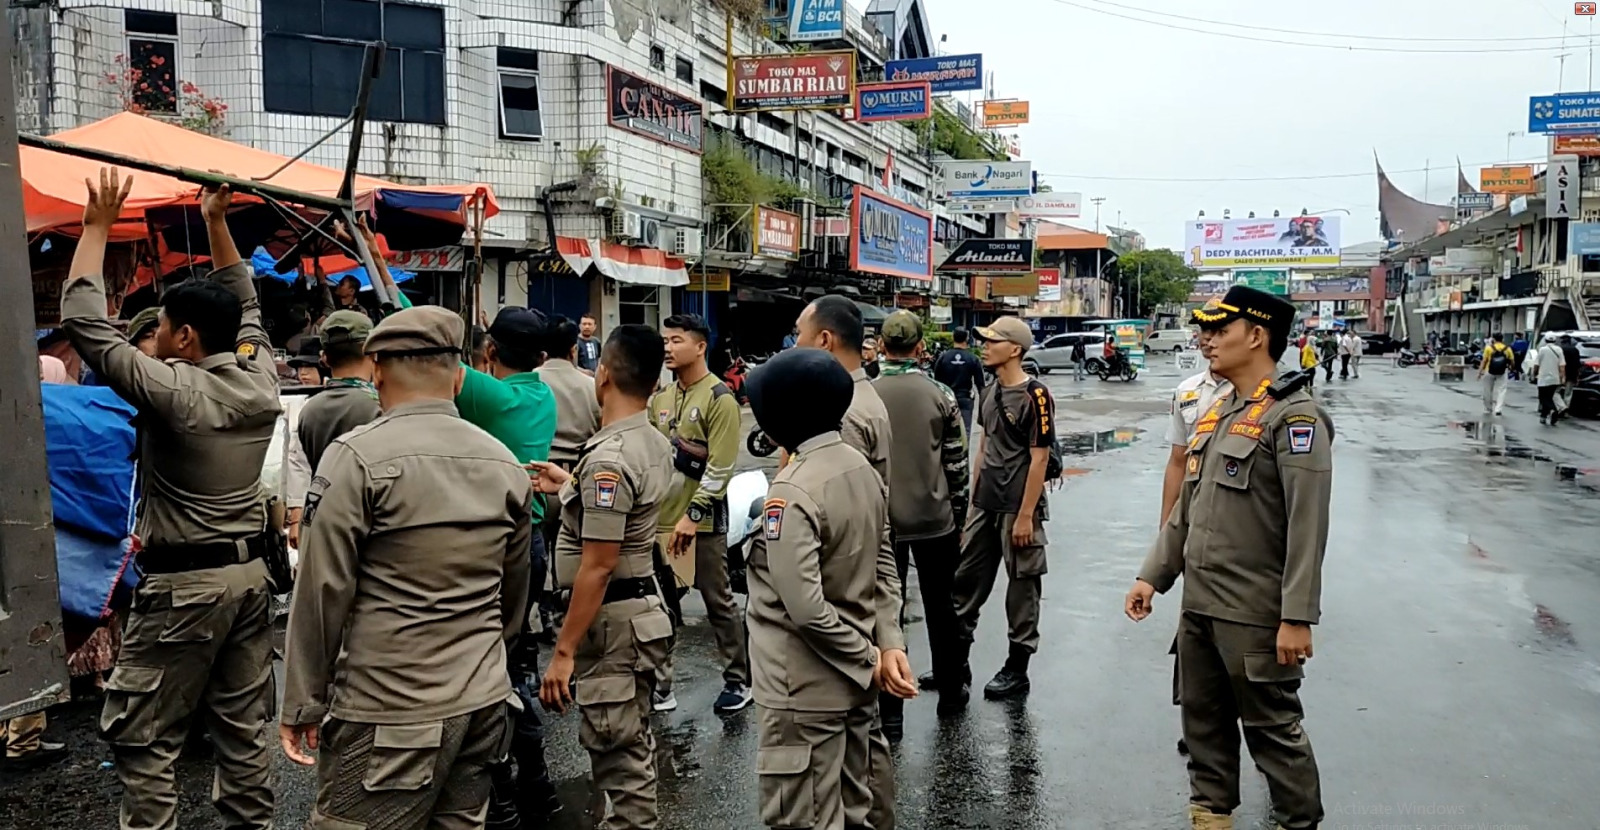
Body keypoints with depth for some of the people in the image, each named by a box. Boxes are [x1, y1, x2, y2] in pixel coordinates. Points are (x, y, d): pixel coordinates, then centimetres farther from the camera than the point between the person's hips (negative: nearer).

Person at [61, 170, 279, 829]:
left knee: (140, 740, 5)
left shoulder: (171, 390, -16)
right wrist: (217, 224, 18)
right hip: (251, 574, 7)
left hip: (183, 584, -7)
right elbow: (246, 306, 18)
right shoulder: (260, 378, 1)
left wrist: (97, 227, -4)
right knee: (243, 729, 13)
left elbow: (82, 319, -11)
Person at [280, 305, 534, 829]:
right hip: (484, 703, 6)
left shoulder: (358, 457, -10)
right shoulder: (506, 464, 6)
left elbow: (323, 590, -9)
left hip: (391, 711, -6)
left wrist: (302, 705, -1)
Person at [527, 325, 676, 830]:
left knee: (620, 756, -1)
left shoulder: (608, 456, -22)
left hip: (613, 619, -10)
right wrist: (571, 487, 27)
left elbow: (598, 566, -23)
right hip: (642, 608, 10)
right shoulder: (655, 444, 7)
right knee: (632, 747, 21)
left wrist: (564, 650, -19)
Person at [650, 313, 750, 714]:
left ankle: (739, 681, 20)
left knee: (718, 604, 5)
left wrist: (692, 516, -19)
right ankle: (659, 685, 21)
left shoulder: (720, 399, -11)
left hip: (702, 522, -6)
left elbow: (720, 468, -16)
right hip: (660, 518, 6)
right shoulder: (660, 397, 11)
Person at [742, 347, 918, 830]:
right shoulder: (862, 468, 3)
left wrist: (867, 659, -16)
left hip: (805, 691, -8)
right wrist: (886, 646, 9)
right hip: (853, 679, 8)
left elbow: (804, 607, -27)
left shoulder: (792, 491, -23)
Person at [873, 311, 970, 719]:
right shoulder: (941, 395, -4)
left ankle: (889, 699, 11)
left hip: (881, 521, -1)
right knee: (940, 604, 16)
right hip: (935, 518, 1)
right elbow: (957, 463, 0)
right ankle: (949, 683, 29)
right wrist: (958, 514, 11)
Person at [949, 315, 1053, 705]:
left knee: (1022, 587, 5)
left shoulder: (1034, 395, -13)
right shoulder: (991, 391, 10)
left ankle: (1017, 670, 17)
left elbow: (1039, 458, -15)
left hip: (1017, 508, -8)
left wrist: (1026, 515, -17)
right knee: (966, 581, 11)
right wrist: (973, 500, 15)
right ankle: (955, 664, 22)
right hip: (985, 505, 8)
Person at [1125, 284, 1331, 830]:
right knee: (1203, 720, 18)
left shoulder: (1294, 416, -13)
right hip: (1198, 604, 8)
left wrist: (1297, 618, -21)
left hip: (1255, 615, -8)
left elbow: (1308, 526, -18)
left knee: (1272, 727, 5)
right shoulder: (1216, 413, 13)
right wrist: (1152, 576, 14)